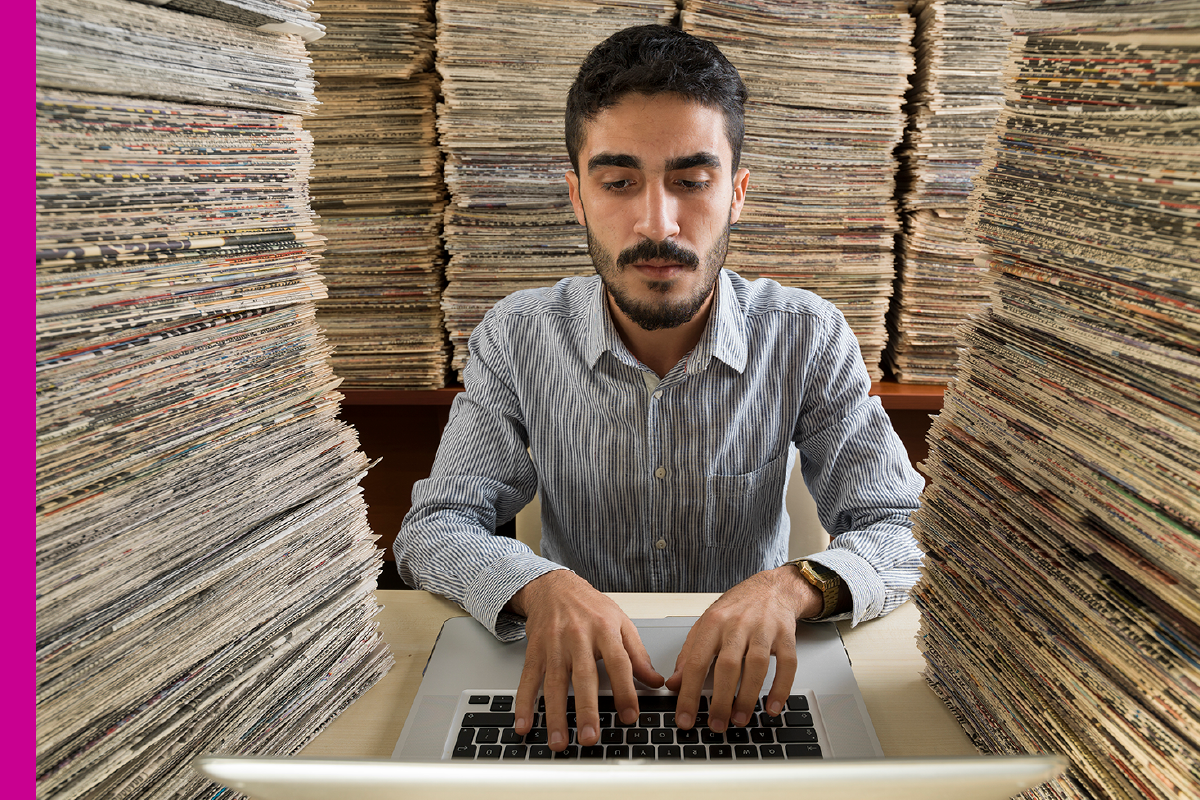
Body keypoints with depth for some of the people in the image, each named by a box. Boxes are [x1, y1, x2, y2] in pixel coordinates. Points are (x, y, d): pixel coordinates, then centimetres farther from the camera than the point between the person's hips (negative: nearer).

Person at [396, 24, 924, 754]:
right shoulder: (518, 339, -10)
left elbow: (895, 533, -10)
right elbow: (433, 529, -10)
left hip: (742, 688, -1)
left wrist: (794, 585, -32)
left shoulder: (810, 339, -10)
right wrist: (540, 585, -31)